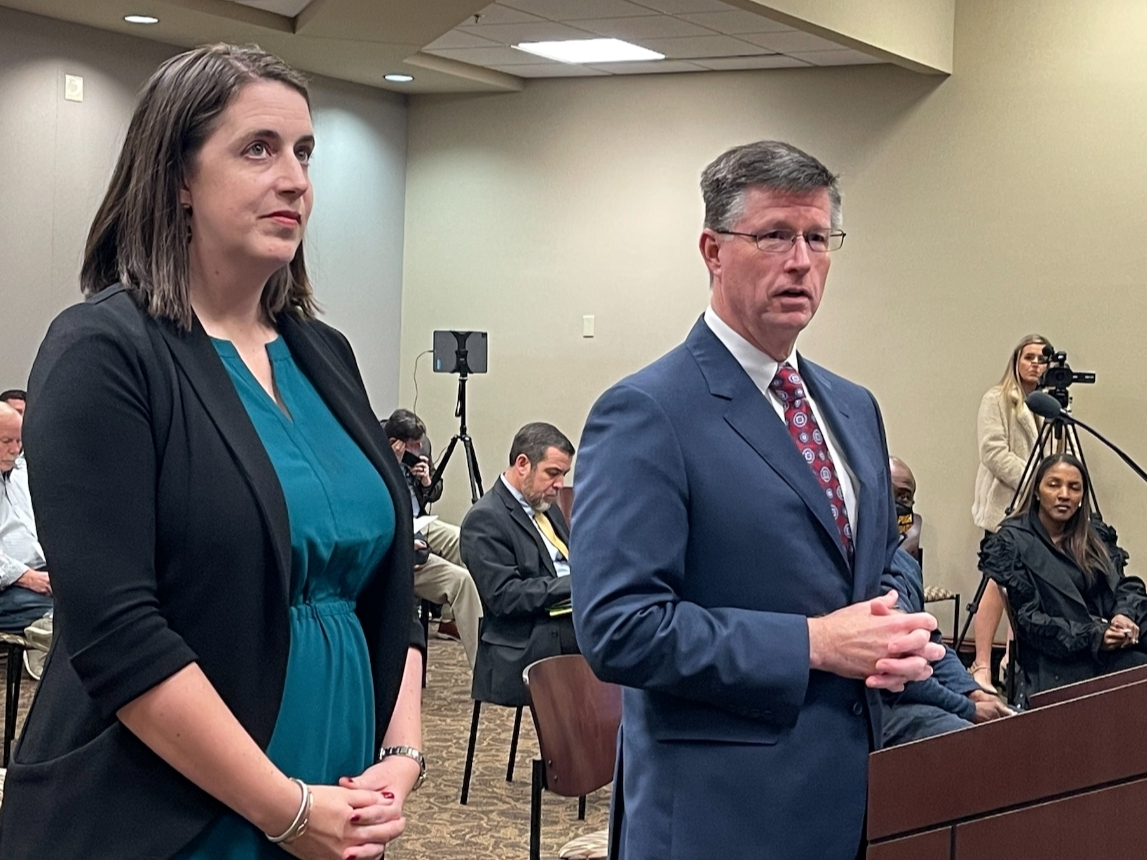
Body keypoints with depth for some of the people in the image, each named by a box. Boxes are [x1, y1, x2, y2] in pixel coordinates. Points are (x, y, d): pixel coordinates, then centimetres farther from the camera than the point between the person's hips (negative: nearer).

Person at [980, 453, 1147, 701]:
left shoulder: (1097, 535, 20)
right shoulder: (1010, 544, 1)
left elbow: (1126, 585, 13)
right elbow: (1027, 619, -6)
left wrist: (1125, 615, -11)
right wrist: (1093, 637, -14)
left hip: (1113, 651, 6)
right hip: (1058, 664, -6)